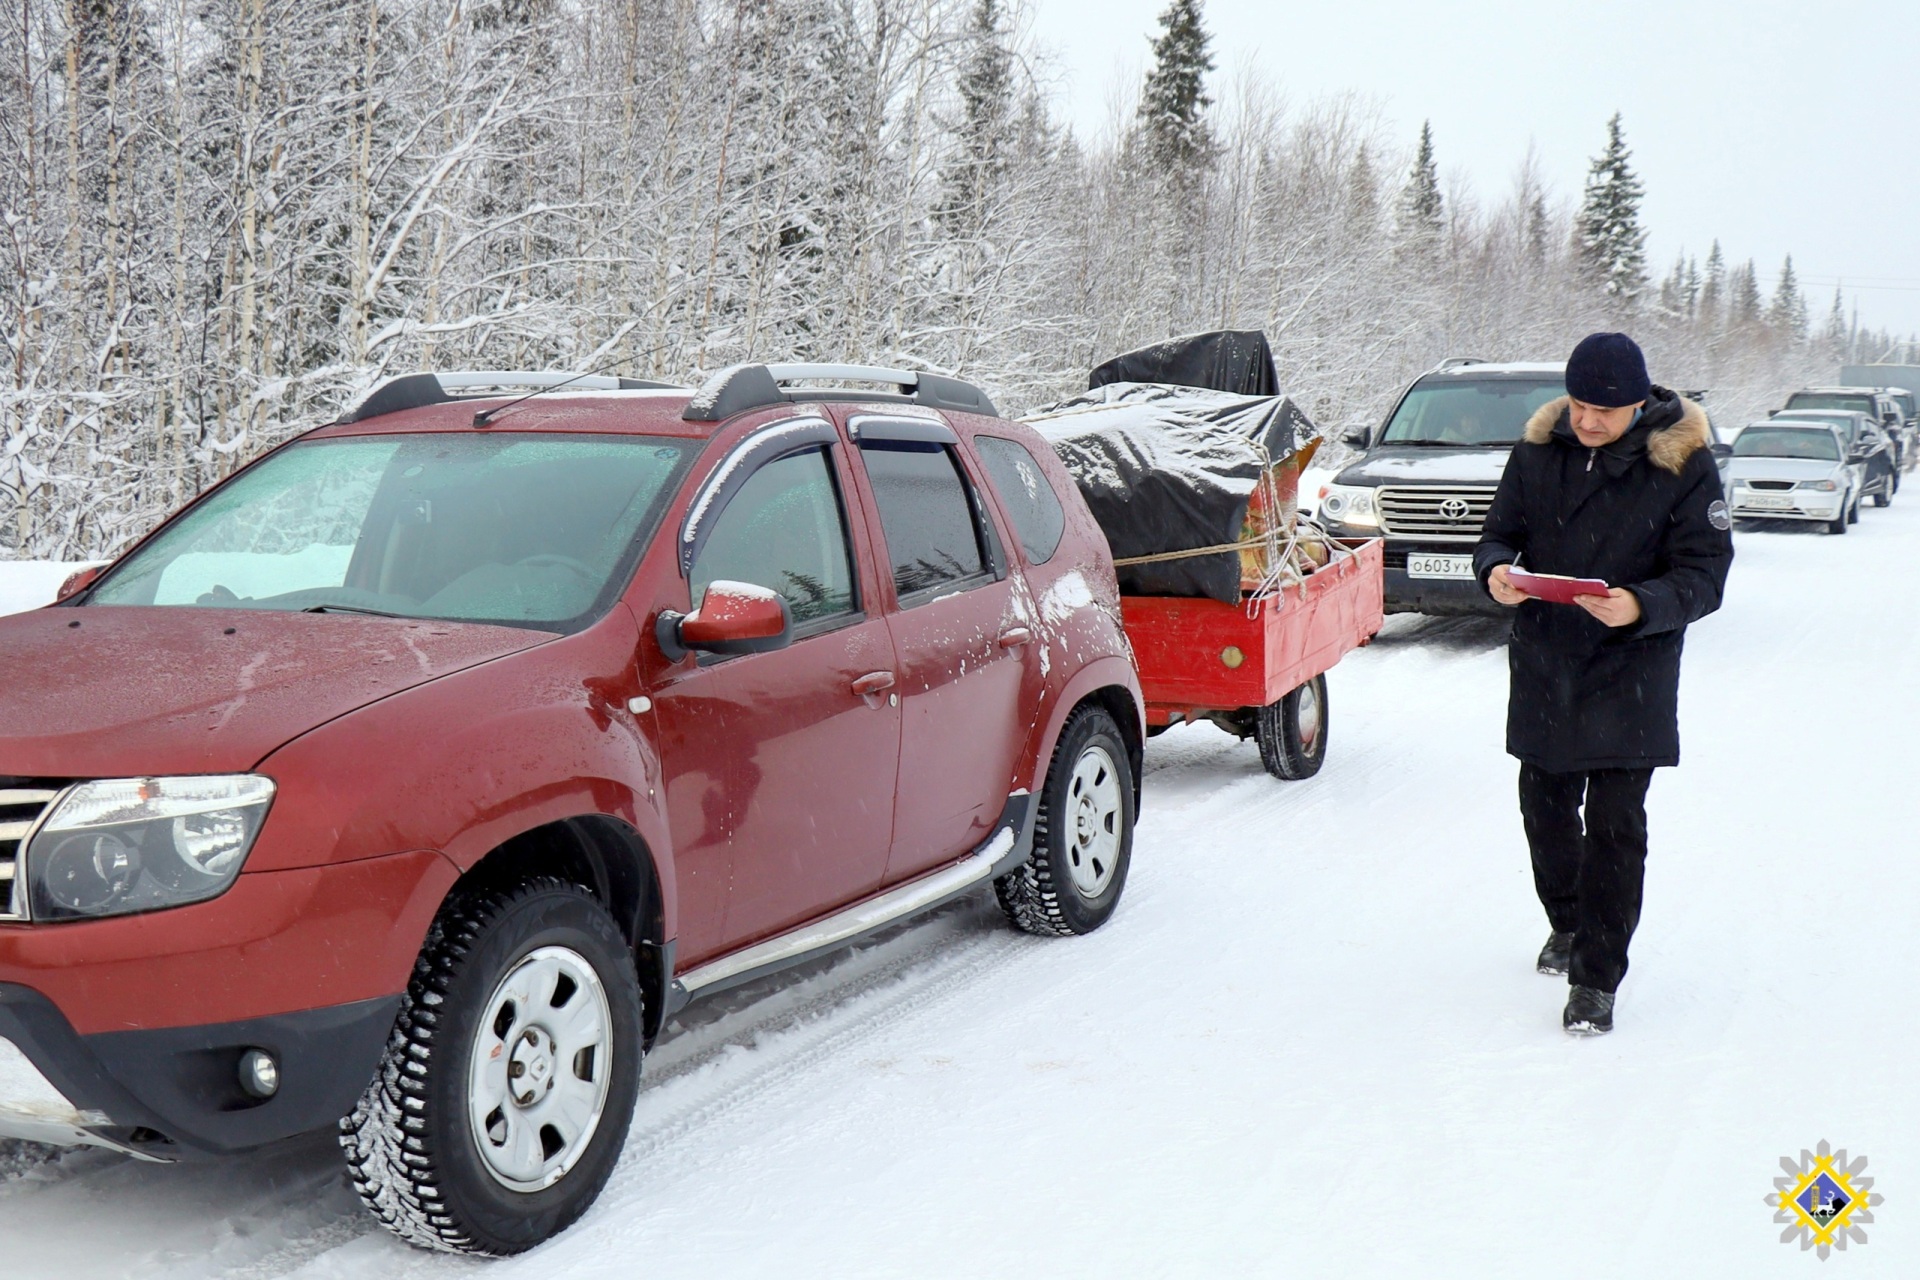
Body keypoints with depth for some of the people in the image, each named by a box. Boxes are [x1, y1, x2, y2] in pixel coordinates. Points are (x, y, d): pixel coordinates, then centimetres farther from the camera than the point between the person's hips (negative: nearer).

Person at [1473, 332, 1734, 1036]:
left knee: (1615, 825, -5)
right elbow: (1501, 531, 9)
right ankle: (1567, 924, 41)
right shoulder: (1539, 449, 1)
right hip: (1542, 668, 4)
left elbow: (1704, 574, -11)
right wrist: (1497, 569, -16)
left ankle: (1596, 979, 3)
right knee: (1545, 805, 17)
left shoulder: (1682, 464, -10)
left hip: (1630, 678, -4)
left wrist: (1642, 606, -31)